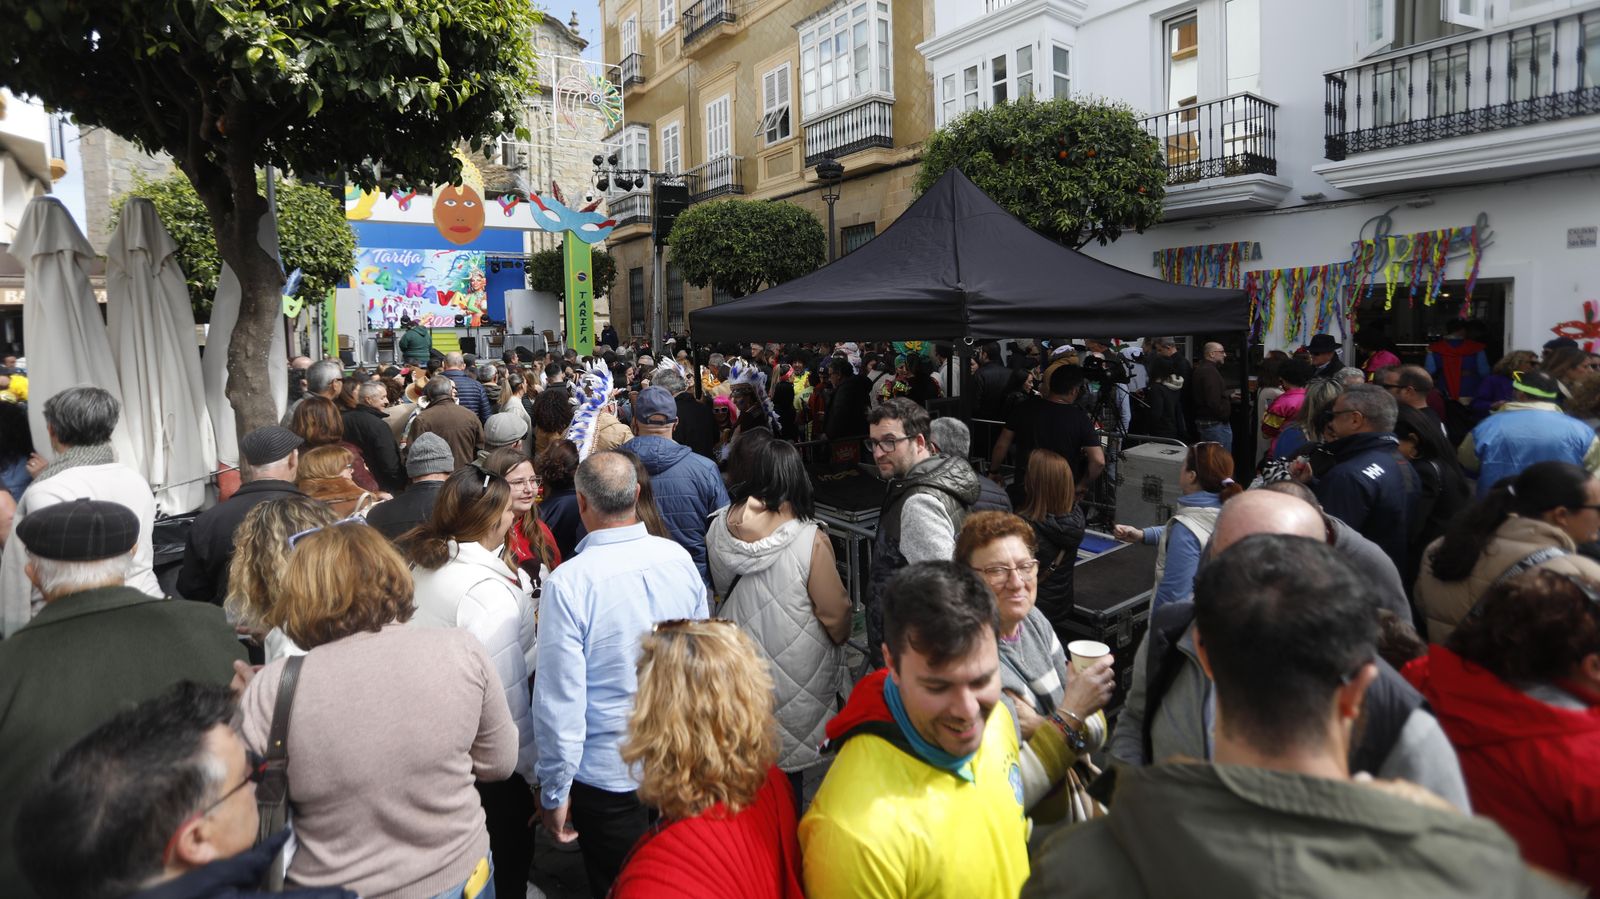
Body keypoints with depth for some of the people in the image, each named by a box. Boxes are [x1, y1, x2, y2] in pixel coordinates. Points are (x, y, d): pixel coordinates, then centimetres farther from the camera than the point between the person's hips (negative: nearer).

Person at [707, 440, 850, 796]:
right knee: (787, 757, 17)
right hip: (793, 671, -3)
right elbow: (835, 613, -15)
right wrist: (841, 638, 5)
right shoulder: (810, 540, -23)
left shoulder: (719, 526, -10)